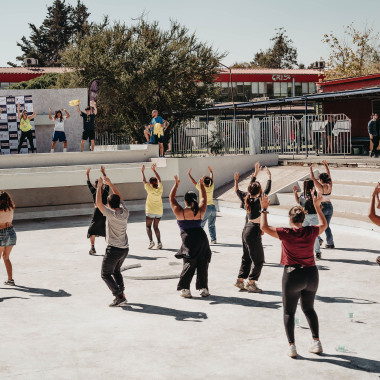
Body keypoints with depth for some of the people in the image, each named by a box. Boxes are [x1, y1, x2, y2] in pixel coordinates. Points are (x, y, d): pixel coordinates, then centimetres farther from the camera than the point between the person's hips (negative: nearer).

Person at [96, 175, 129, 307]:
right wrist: (110, 183, 17)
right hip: (125, 249, 7)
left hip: (113, 249, -7)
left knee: (106, 274, 3)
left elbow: (98, 203, -19)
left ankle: (119, 297, -8)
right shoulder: (125, 212, 1)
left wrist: (99, 186, -11)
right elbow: (119, 197, 16)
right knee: (116, 271, 26)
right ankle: (121, 294, 18)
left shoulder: (111, 214, -18)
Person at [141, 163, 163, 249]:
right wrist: (154, 170, 21)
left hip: (150, 211, -4)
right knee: (156, 227, 13)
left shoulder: (150, 189, -12)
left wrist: (142, 171, 12)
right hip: (159, 211, 4)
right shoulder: (160, 189, -2)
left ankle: (151, 241, -9)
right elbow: (159, 179, 13)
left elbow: (144, 181, 0)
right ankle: (159, 242, 2)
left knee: (148, 226, 8)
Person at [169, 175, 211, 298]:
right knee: (202, 264, 8)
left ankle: (185, 289, 2)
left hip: (188, 239, -2)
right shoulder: (200, 211, 2)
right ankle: (204, 288, 10)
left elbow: (171, 198, 9)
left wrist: (176, 184, 17)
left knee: (189, 264, 5)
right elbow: (204, 198, 21)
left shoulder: (180, 212, -4)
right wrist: (202, 185, 31)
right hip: (201, 238, 2)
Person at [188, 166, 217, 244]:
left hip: (206, 208, -6)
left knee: (200, 225, 1)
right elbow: (212, 179, 21)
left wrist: (189, 174, 12)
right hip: (213, 207, 6)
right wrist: (211, 172, 38)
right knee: (211, 225, 14)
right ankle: (213, 239, 13)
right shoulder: (211, 187, 2)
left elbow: (194, 182, -1)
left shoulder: (201, 188, -11)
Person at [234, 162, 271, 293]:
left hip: (246, 230, 8)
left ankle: (240, 280, 20)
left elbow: (251, 188, 19)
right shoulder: (258, 201, -18)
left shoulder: (246, 198, 2)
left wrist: (255, 174, 25)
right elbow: (267, 190, -11)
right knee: (258, 259, 1)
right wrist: (269, 177, 1)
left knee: (247, 257, 18)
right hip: (254, 231, -8)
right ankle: (251, 283, 0)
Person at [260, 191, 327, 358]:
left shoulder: (286, 233, -14)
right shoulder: (311, 232, -4)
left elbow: (264, 227, -7)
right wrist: (317, 206, 24)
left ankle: (292, 346, 3)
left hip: (292, 275, -4)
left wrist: (264, 209, 4)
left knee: (289, 312, 9)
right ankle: (316, 342, 19)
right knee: (309, 308, 21)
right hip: (311, 274, 4)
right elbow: (324, 225, 18)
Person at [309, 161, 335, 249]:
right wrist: (326, 165, 23)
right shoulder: (330, 185, -1)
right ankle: (330, 243, 11)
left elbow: (313, 178, -12)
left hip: (322, 207, -6)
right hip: (330, 207, 6)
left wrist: (311, 169, 0)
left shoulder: (321, 187, -16)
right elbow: (329, 175, 15)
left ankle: (318, 239, 5)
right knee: (326, 226, 14)